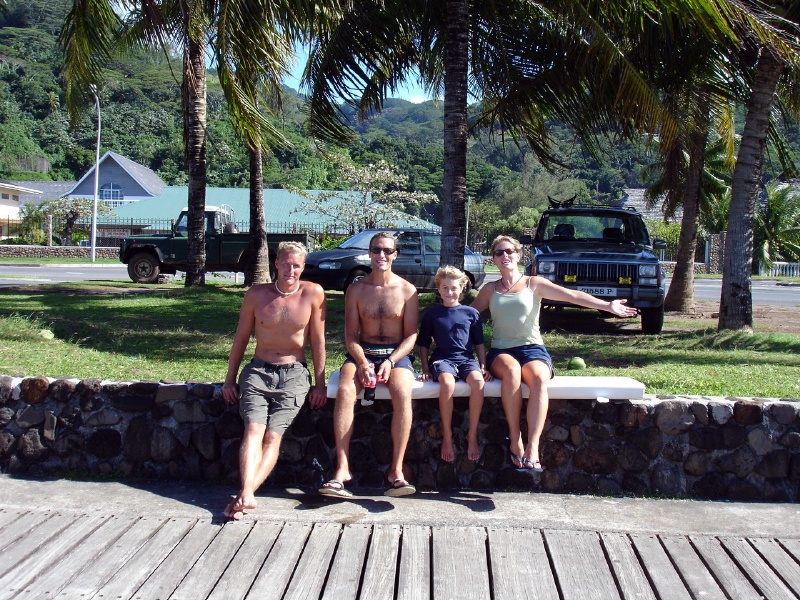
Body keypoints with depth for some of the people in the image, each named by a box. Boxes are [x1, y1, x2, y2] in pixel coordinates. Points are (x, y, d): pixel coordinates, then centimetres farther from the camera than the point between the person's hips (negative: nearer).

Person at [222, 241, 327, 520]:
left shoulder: (313, 293, -3)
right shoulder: (257, 294, 1)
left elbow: (318, 340, 1)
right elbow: (241, 337, 9)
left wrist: (319, 384, -1)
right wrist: (230, 379, 7)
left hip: (294, 374, -1)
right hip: (258, 371, 1)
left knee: (273, 436, -19)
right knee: (253, 429, -22)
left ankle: (245, 492, -31)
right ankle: (246, 494, -37)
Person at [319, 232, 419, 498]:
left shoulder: (407, 291, 3)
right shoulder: (356, 289, 6)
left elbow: (411, 335, 1)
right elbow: (350, 334, 3)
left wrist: (390, 362, -16)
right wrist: (362, 363, -16)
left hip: (397, 355, -1)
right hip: (362, 353, 1)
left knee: (402, 394, -33)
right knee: (345, 391, -31)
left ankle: (396, 470, -30)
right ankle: (342, 468, -32)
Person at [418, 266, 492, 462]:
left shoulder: (471, 313, 12)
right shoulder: (431, 313, 10)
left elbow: (479, 343, 16)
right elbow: (424, 345, 14)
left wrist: (483, 367, 5)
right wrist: (426, 369, 3)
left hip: (466, 358, 1)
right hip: (442, 358, -1)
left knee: (477, 381, -33)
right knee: (447, 383, -37)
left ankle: (472, 436, -20)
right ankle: (447, 437, -21)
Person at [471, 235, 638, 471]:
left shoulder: (534, 284, 10)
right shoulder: (489, 290, 18)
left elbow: (571, 295, 0)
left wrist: (607, 305, -10)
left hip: (532, 349, 0)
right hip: (500, 351, 1)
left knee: (539, 378, -36)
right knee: (511, 370, -37)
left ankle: (532, 447, -41)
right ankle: (515, 441, -33)